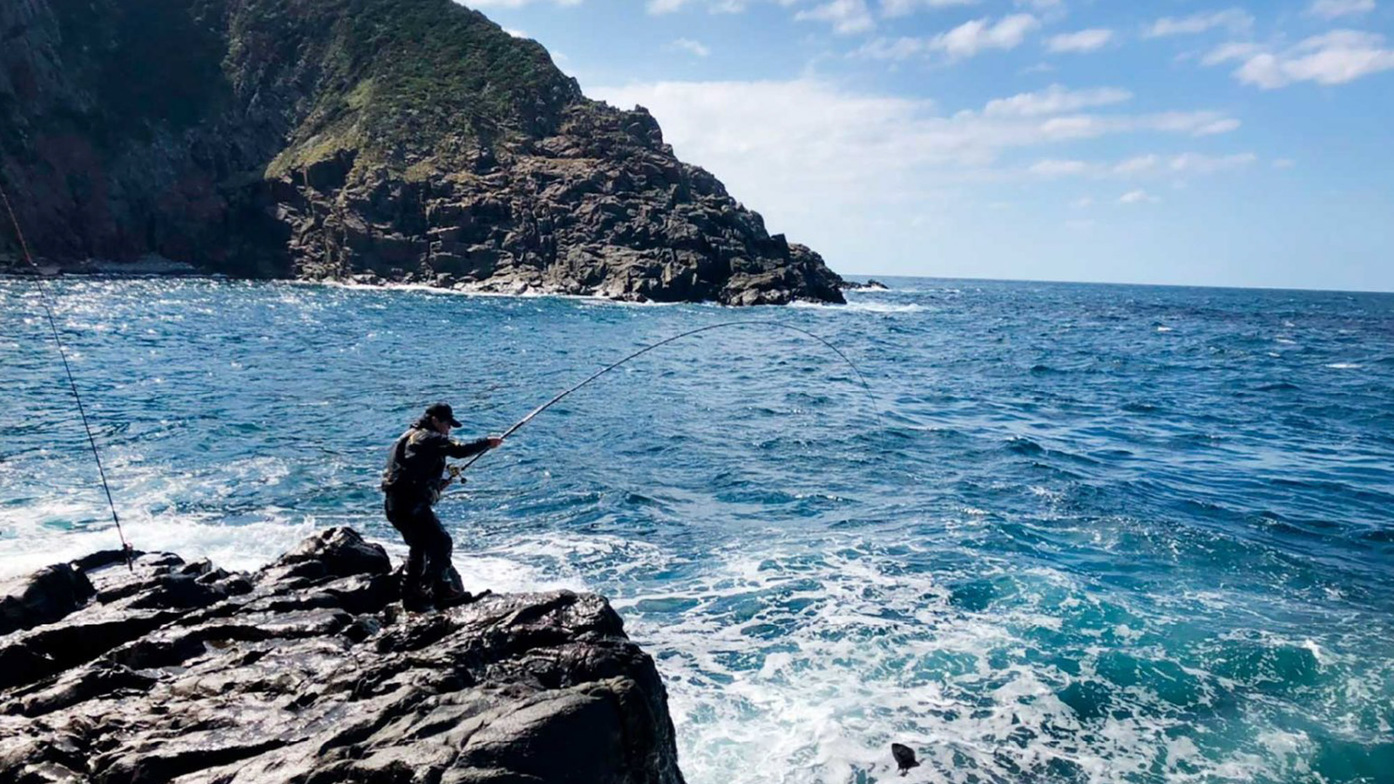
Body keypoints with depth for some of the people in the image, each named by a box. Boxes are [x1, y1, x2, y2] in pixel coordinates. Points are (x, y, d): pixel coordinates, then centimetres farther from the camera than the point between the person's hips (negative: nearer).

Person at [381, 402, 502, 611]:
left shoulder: (409, 437, 23)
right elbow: (459, 449, -18)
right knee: (440, 543, -8)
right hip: (411, 504, -10)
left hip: (395, 503, 10)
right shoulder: (428, 438, -7)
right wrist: (488, 443, -6)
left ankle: (411, 595, 26)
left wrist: (439, 482, 16)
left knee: (419, 546, 20)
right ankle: (441, 592, -6)